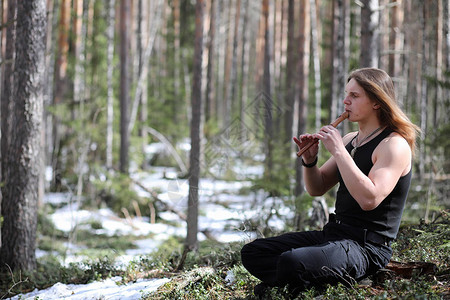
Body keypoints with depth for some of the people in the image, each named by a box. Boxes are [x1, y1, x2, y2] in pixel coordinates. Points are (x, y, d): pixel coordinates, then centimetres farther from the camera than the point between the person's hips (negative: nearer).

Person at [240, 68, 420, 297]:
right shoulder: (349, 140, 14)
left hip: (366, 247, -9)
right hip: (332, 234, 9)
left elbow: (369, 199, -27)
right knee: (252, 252, 2)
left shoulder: (394, 145, -12)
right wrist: (309, 160, -2)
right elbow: (317, 189, 19)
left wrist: (338, 151, -22)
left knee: (290, 262, -33)